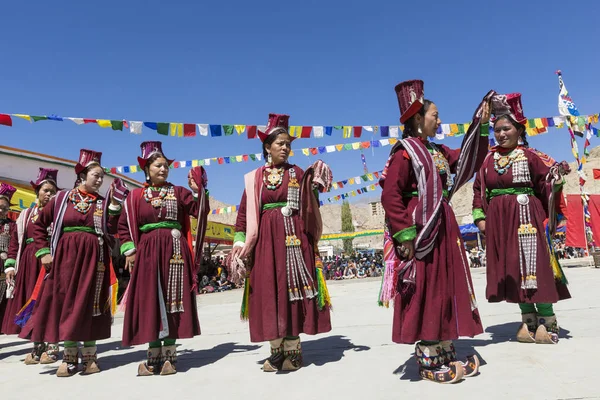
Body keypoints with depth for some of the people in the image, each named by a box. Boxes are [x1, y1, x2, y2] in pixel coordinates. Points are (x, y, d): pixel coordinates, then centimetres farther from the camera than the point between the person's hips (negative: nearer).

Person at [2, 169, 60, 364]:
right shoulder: (25, 215, 15)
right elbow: (15, 241, 12)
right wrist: (10, 265, 4)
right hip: (28, 263, 5)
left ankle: (52, 347, 8)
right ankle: (38, 347, 18)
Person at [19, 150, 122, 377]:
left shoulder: (103, 202, 6)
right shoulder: (62, 198, 5)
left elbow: (111, 231, -6)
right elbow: (39, 225, 11)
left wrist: (115, 205, -13)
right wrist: (43, 252, 3)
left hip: (93, 258, 0)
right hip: (66, 256, 0)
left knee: (89, 303, 3)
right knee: (66, 302, 3)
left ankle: (90, 356, 12)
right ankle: (70, 357, 14)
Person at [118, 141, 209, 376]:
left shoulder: (179, 192, 8)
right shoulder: (136, 196, 8)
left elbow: (200, 212, 0)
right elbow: (124, 226, 8)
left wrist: (198, 191, -12)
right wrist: (130, 251, 0)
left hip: (174, 251, 0)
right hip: (147, 252, 0)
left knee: (172, 300, 1)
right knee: (150, 302, 3)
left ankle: (169, 355, 11)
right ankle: (154, 356, 14)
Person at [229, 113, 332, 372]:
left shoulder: (298, 174, 8)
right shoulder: (254, 178, 9)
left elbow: (310, 208, 3)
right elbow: (244, 213, 7)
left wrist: (316, 186, -12)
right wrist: (239, 242, -2)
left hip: (293, 239, -1)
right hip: (265, 240, 1)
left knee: (292, 289, -1)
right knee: (269, 293, 2)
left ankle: (293, 350, 11)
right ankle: (277, 350, 14)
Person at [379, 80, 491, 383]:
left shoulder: (439, 151, 16)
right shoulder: (405, 151, -10)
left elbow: (468, 160, 23)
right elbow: (390, 196, -17)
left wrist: (481, 125, 16)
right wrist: (405, 234, -22)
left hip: (443, 227, 9)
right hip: (421, 229, -9)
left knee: (447, 289, 12)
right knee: (425, 293, -3)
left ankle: (445, 355, 24)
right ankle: (428, 361, 9)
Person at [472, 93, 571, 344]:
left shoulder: (530, 156, 0)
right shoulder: (488, 160, 10)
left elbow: (546, 185, -1)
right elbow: (479, 189, 11)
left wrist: (556, 184, -21)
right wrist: (480, 217, 4)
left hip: (525, 216, -4)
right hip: (498, 220, 4)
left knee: (534, 264, -5)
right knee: (510, 268, 5)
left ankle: (547, 319, 9)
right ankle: (528, 318, 18)